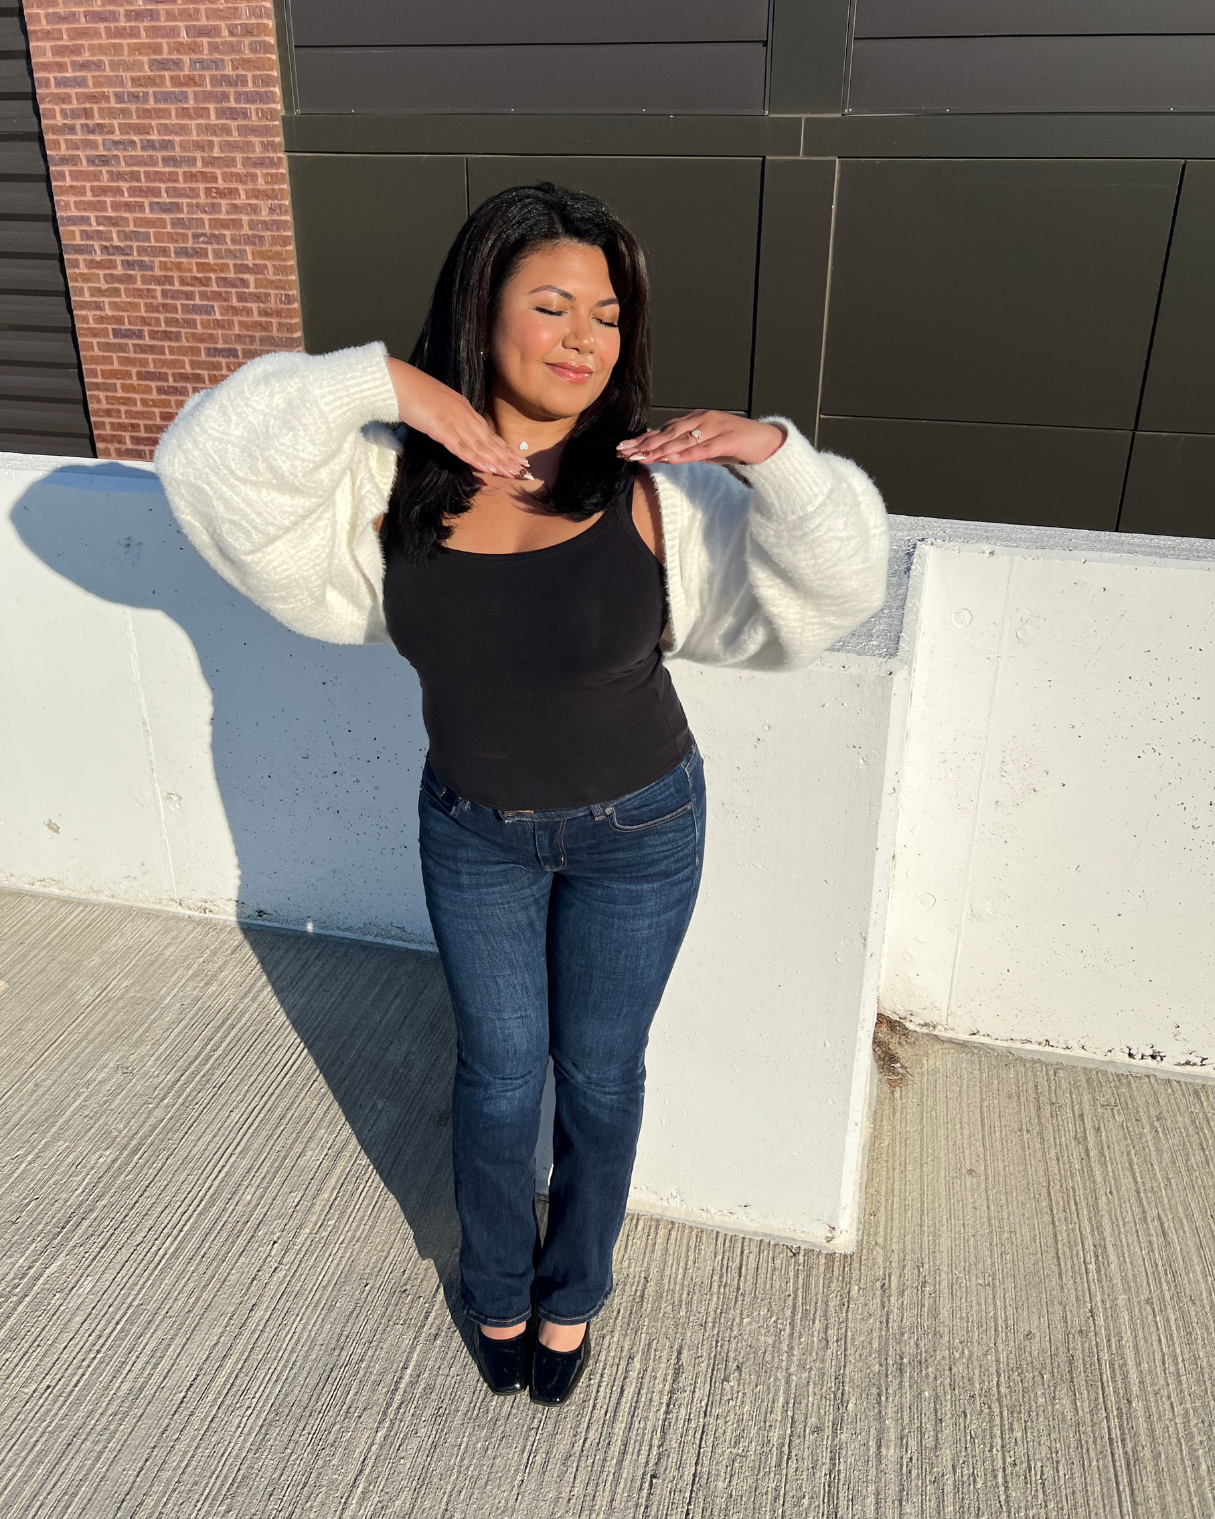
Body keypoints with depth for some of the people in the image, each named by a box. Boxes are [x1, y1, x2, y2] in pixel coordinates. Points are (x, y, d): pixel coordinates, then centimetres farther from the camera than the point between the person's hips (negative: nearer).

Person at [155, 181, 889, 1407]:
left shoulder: (657, 489, -17)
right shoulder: (395, 476, -12)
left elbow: (829, 588, -17)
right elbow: (210, 463, -18)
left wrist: (772, 456, -35)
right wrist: (380, 383, -27)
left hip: (638, 831, -1)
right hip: (474, 833, 1)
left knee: (598, 1075, 17)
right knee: (498, 1074, 17)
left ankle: (573, 1291, 46)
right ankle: (496, 1288, 47)